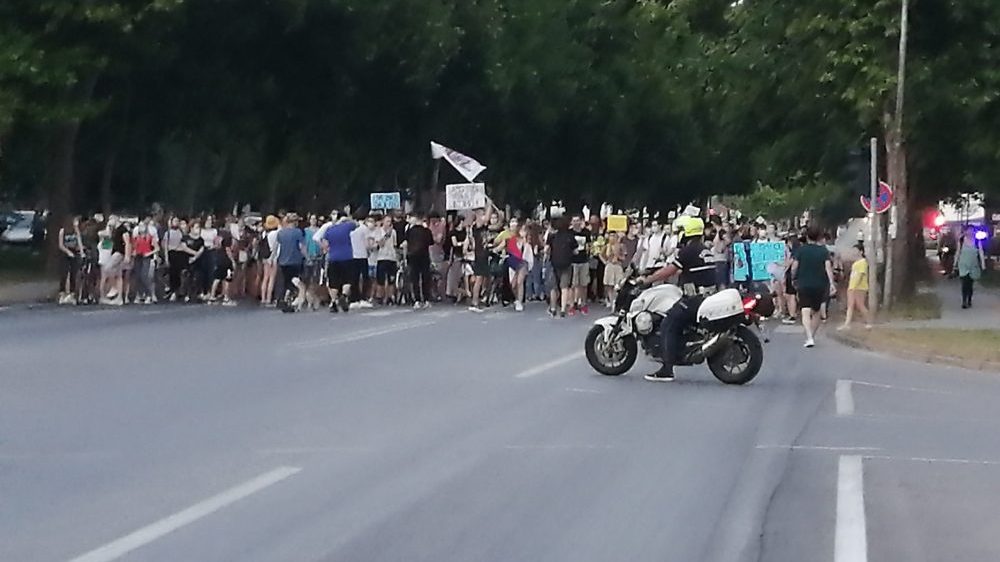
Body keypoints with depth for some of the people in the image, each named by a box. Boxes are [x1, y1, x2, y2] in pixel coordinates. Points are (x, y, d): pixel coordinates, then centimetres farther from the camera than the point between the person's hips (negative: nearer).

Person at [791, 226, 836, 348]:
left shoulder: (801, 249, 0)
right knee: (816, 311, 20)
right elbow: (828, 266, -10)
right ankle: (812, 337, 29)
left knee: (806, 312, -11)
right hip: (820, 286, 3)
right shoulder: (824, 250, 2)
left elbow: (794, 266, -4)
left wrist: (793, 279, 13)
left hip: (804, 285, -3)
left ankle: (809, 338, -29)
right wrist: (832, 283, -15)